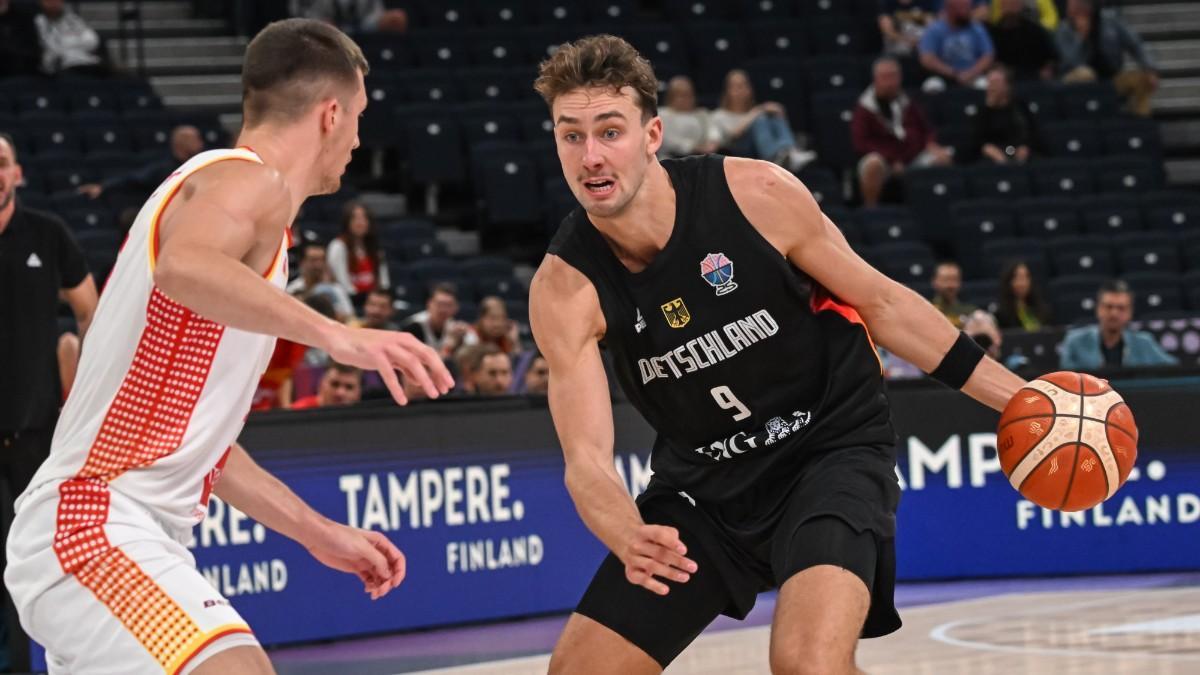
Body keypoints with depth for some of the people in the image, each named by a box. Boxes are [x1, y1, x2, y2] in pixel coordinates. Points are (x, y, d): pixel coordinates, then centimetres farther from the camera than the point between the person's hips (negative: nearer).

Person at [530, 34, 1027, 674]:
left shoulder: (756, 194, -20)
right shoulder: (564, 288, -15)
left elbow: (881, 303, -5)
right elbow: (587, 459, -20)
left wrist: (1015, 395, -4)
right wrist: (631, 542, -43)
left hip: (831, 448, -4)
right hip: (704, 476, 4)